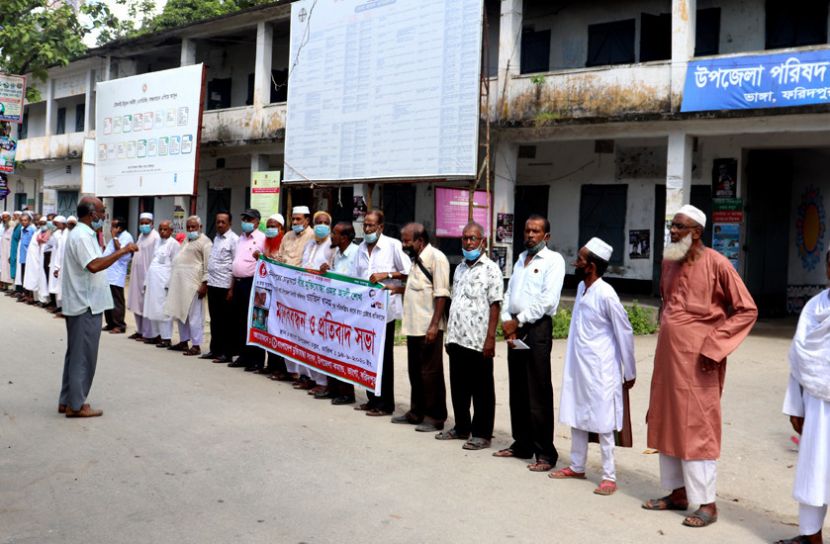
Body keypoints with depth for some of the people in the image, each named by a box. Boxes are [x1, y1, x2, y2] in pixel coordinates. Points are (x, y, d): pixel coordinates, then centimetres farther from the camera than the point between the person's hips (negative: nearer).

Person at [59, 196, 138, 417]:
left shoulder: (81, 234, 16)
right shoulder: (82, 236, -17)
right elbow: (94, 265, -31)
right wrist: (122, 251, -27)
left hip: (81, 305, 11)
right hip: (86, 306, -11)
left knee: (76, 354, 15)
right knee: (83, 356, -4)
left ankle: (67, 401, 22)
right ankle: (76, 405, 2)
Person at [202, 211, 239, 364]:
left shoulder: (233, 239, -9)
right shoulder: (216, 238, 14)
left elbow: (236, 266, -12)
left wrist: (232, 289, -15)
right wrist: (206, 282, 13)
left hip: (224, 286, -7)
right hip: (212, 284, 7)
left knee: (225, 321, 0)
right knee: (214, 320, 13)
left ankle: (226, 353, 6)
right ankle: (214, 350, 21)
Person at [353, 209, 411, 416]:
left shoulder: (393, 245, -6)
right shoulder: (361, 248, 14)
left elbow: (408, 272, -8)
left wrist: (387, 275, -17)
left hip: (385, 308, -6)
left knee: (383, 357, -2)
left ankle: (385, 403, 5)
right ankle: (372, 399, 20)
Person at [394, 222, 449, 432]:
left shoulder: (436, 258, -13)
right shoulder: (415, 260, 15)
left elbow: (441, 294, -17)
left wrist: (434, 325, -20)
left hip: (428, 327, -9)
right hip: (413, 326, 9)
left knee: (430, 373, -1)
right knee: (415, 371, 15)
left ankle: (435, 417, 8)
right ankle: (417, 412, 26)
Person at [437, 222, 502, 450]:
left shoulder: (490, 269, -6)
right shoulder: (459, 268, 15)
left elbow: (495, 306, -10)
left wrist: (490, 338, -16)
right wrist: (449, 335, 16)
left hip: (478, 342, -7)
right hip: (456, 338, 7)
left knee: (482, 390, 2)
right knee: (458, 386, 14)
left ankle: (482, 434, 10)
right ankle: (461, 427, 27)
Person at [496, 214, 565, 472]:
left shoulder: (553, 260, -3)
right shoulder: (521, 259, 19)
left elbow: (548, 300, -14)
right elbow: (509, 293, 15)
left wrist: (519, 320, -12)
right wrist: (506, 321, -1)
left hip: (537, 327, -7)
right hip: (514, 328, 7)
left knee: (539, 393, -6)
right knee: (517, 390, 12)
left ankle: (546, 453, -1)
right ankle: (522, 444, 22)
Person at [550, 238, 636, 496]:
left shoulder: (606, 295, -19)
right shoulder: (581, 288, 5)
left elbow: (625, 333, -12)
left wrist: (630, 372, -6)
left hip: (600, 369, -8)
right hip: (578, 366, 8)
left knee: (602, 423, -1)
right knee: (576, 416, 15)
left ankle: (609, 477, 7)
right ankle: (577, 466, 28)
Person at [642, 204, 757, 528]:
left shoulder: (715, 264, -12)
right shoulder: (669, 262, 9)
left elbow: (747, 310, -10)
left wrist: (713, 345, -15)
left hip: (697, 358, -7)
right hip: (668, 354, 7)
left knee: (696, 428, -4)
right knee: (667, 422, 11)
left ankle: (707, 504, 5)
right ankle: (677, 493, 23)